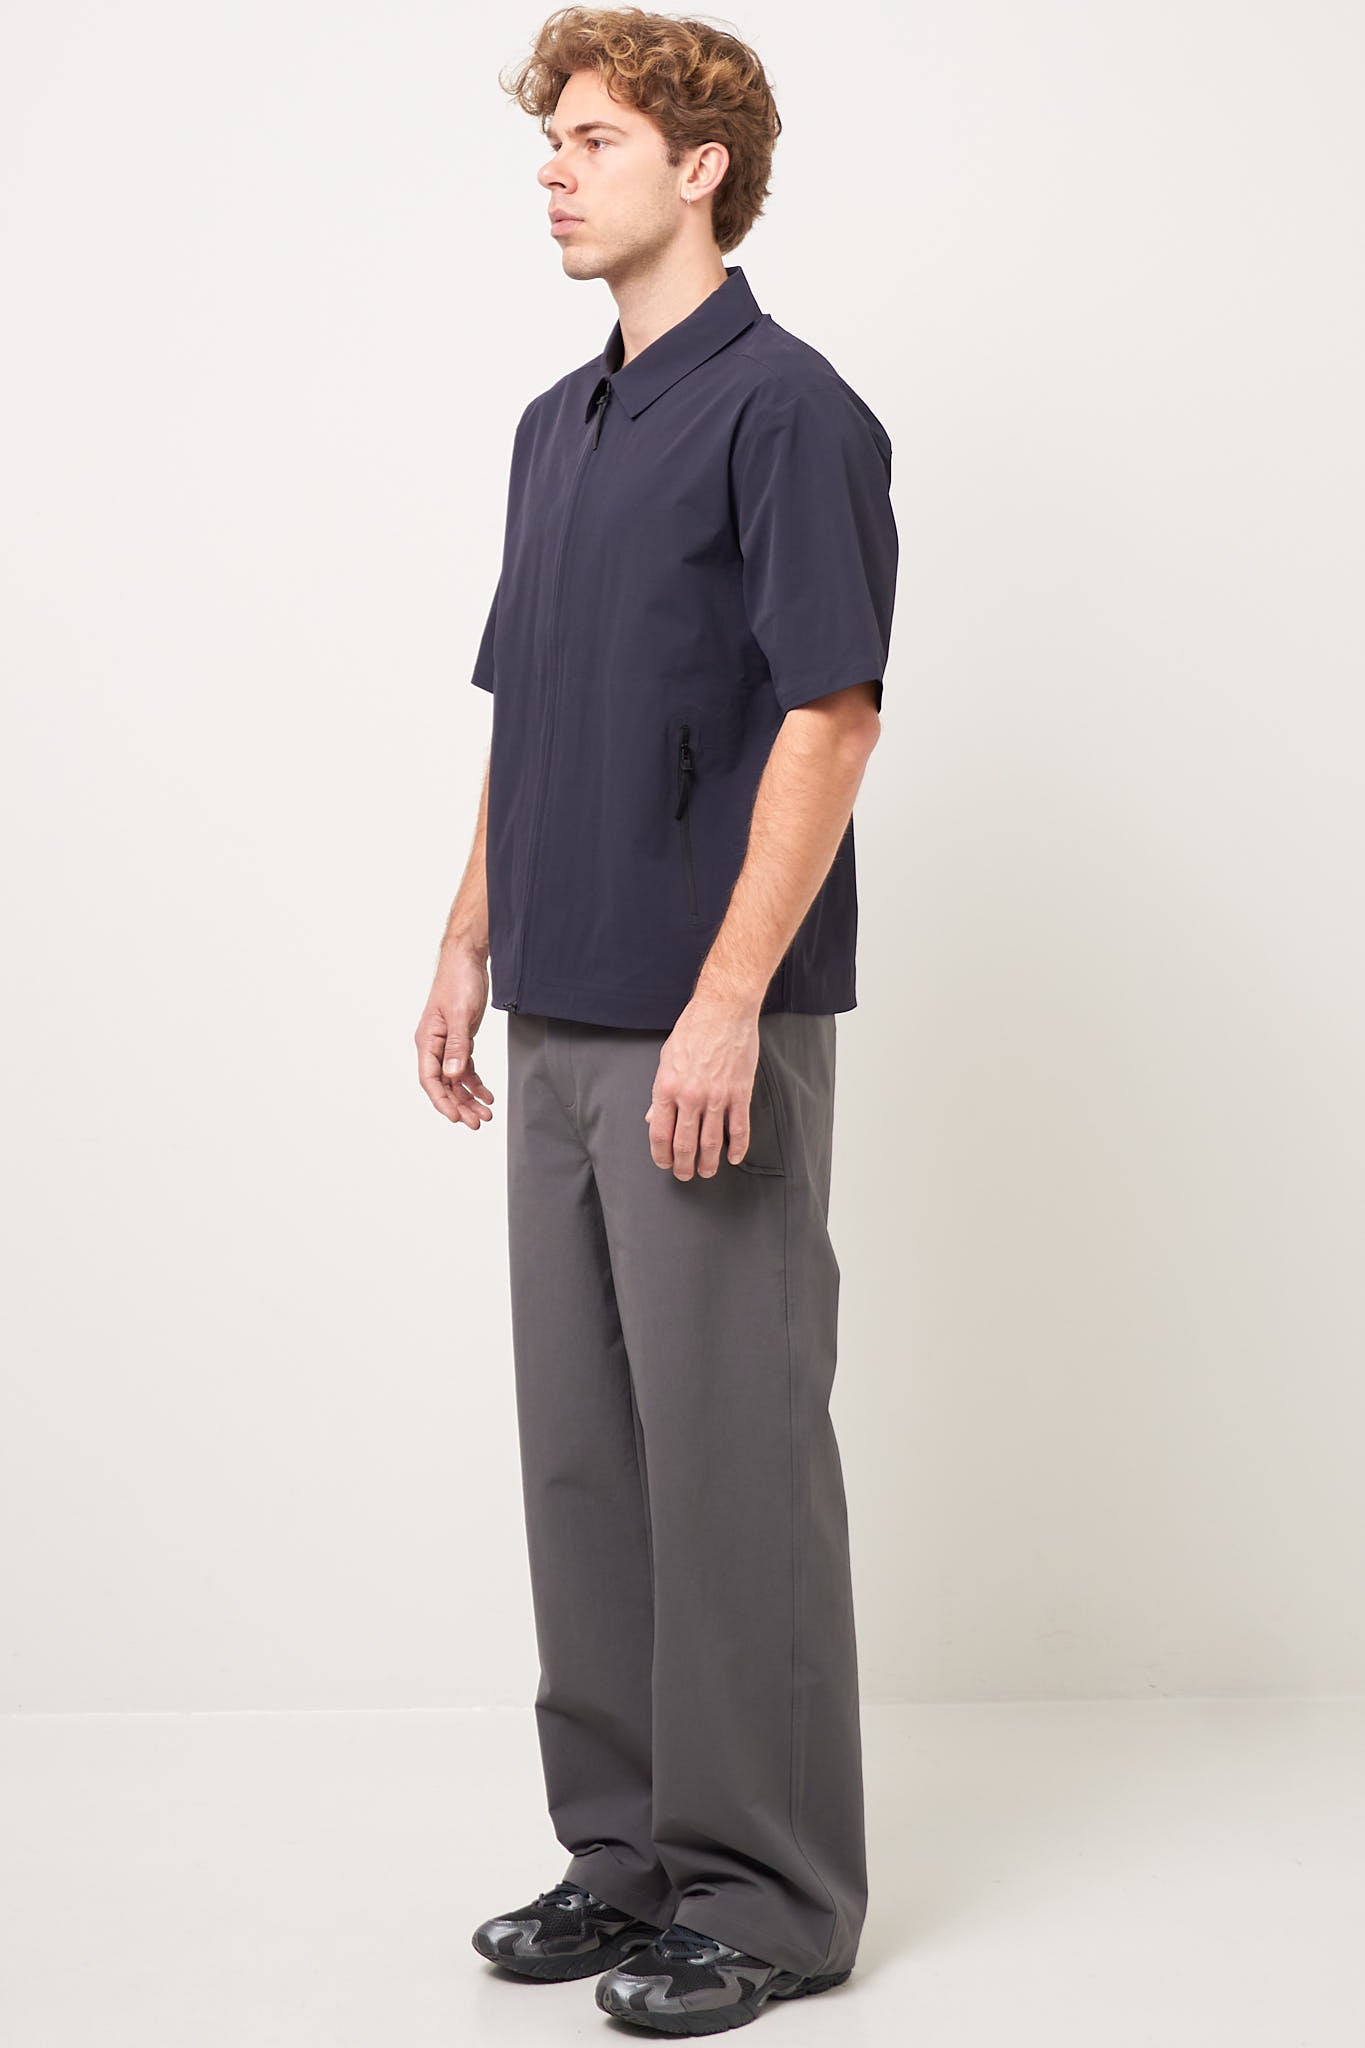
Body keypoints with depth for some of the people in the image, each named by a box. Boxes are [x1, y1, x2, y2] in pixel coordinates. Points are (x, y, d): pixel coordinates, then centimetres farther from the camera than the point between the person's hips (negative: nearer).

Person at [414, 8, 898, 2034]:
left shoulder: (787, 410, -10)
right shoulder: (557, 427, 17)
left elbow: (828, 716, -17)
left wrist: (728, 1001, -22)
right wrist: (470, 950, 16)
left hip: (710, 1029, -9)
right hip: (563, 1024, 9)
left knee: (735, 1449, -2)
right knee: (584, 1450, 12)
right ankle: (629, 1843, 23)